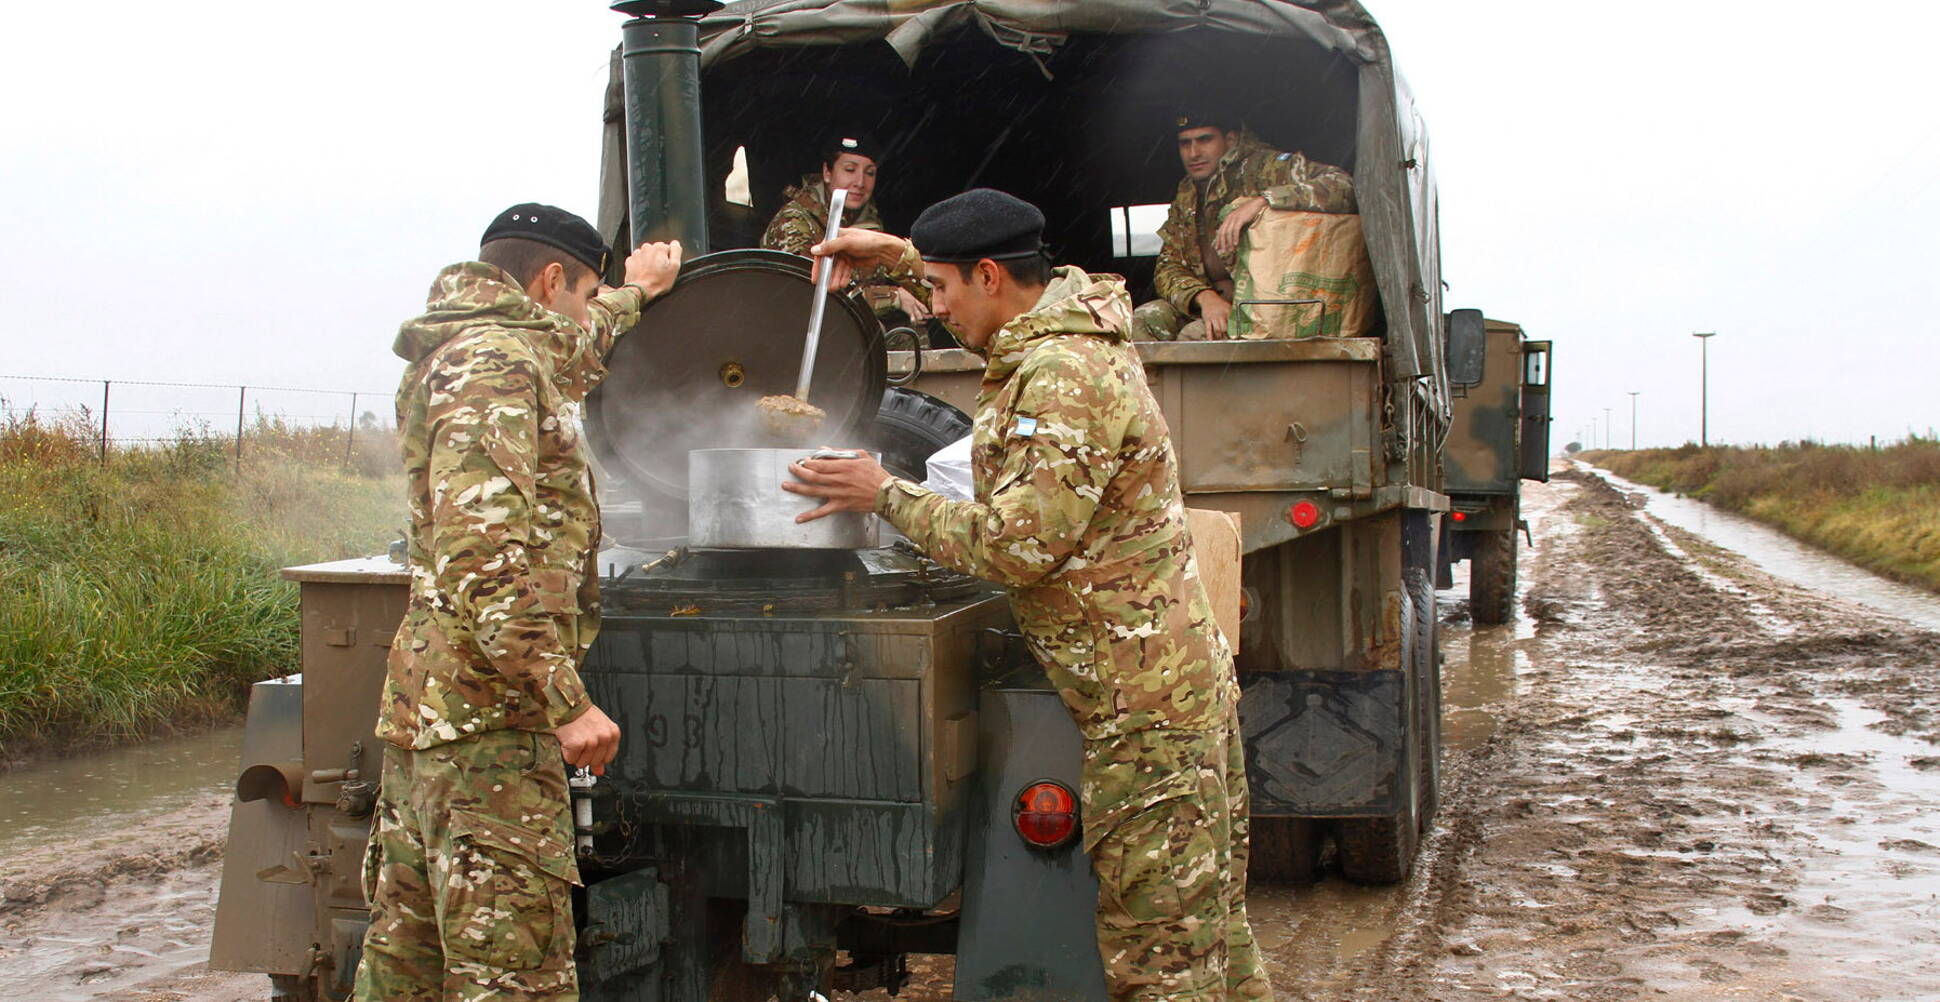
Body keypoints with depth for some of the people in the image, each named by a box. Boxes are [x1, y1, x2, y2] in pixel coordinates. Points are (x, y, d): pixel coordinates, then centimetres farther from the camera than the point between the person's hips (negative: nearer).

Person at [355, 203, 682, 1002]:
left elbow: (572, 357, 45)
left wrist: (638, 292, 59)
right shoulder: (495, 362, -12)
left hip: (424, 699, 11)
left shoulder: (457, 353, 20)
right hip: (490, 713, -11)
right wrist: (566, 698, -24)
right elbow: (485, 553, -23)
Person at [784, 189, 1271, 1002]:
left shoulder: (1064, 381, -20)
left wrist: (887, 496, -12)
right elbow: (1003, 290, 36)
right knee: (1209, 924, 17)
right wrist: (893, 254, 32)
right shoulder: (1069, 318, 11)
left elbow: (1018, 544, -23)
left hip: (1144, 706, -11)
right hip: (1185, 683, 11)